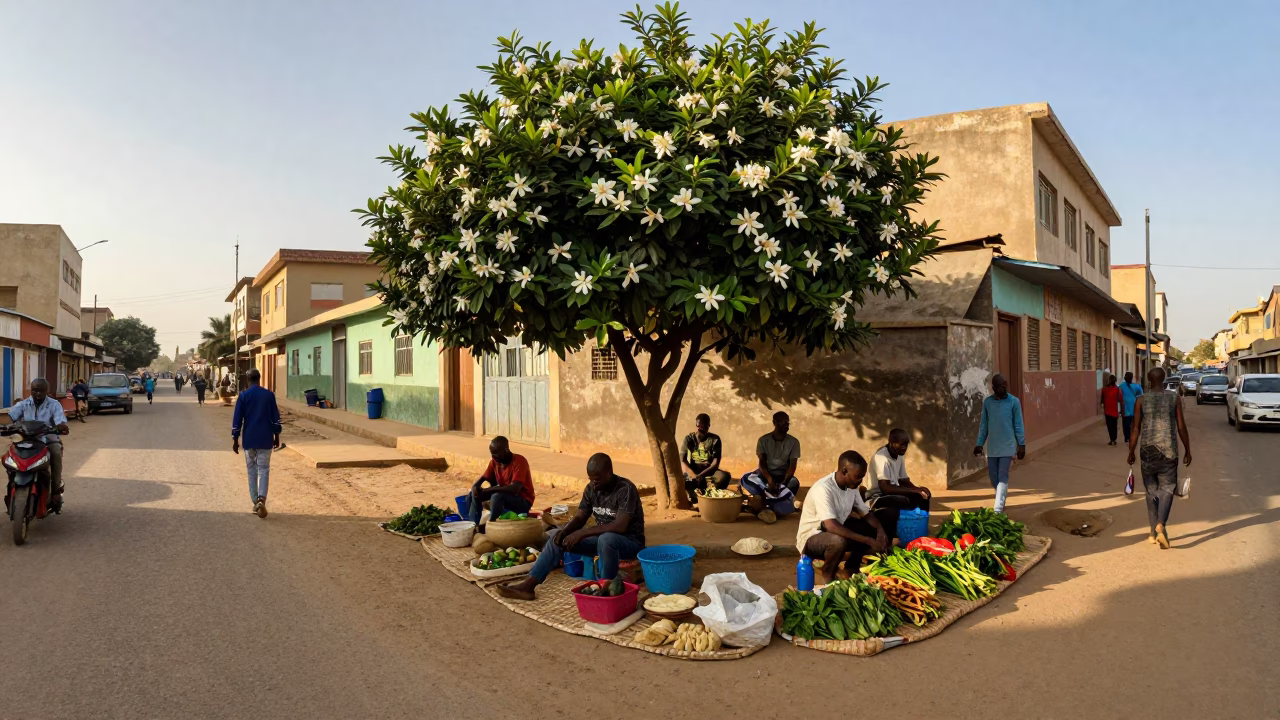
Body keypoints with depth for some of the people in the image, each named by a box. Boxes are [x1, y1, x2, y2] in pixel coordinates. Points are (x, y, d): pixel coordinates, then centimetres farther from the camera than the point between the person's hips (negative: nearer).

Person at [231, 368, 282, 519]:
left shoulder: (243, 396, -2)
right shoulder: (269, 395, 0)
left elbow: (237, 419, -2)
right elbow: (275, 418, 3)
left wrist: (235, 439, 4)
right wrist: (277, 436, 12)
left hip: (249, 439, 0)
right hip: (265, 439, 0)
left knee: (252, 469, 13)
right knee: (263, 469, 2)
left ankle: (255, 502, 15)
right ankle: (261, 499, -18)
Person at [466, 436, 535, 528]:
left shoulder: (519, 461, -24)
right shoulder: (495, 461, -3)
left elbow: (514, 489, -34)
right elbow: (483, 478, 7)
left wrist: (486, 490, -30)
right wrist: (475, 487, -18)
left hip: (523, 502, -8)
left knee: (497, 496, -33)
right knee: (475, 493, -3)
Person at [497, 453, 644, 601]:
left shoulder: (626, 489, -23)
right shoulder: (591, 488, 0)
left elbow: (620, 526, -31)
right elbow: (580, 518, 4)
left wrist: (582, 533, -30)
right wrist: (564, 531, -19)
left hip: (630, 541, -7)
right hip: (601, 538, 7)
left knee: (606, 539, -41)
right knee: (557, 537, -6)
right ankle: (527, 585, -10)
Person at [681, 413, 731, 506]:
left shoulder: (715, 439, -5)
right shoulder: (689, 438, -2)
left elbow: (715, 463, -12)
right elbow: (682, 461, -9)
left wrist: (700, 475, -28)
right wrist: (694, 476, -26)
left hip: (709, 472, 0)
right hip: (693, 472, 0)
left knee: (724, 476, -33)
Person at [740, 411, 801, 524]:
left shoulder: (794, 442, 0)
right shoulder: (763, 440, -1)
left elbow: (792, 466, -9)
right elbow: (762, 463, -10)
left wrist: (783, 483, -26)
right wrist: (769, 480, -29)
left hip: (783, 476, 1)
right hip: (766, 474, -1)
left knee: (794, 483, -35)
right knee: (747, 479, -31)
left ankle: (761, 507, -31)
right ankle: (766, 508, -36)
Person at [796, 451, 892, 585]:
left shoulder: (852, 486, -3)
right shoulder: (823, 489, -30)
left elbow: (866, 513, 5)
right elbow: (831, 526, -40)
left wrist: (880, 529, -17)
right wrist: (869, 541, -39)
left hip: (837, 532, 8)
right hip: (811, 538, -8)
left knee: (875, 531, -4)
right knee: (839, 541, -39)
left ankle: (851, 569, 10)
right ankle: (828, 575, -8)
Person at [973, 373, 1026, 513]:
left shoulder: (1014, 402, -6)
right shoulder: (987, 401, 2)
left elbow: (1018, 425, -2)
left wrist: (1021, 445, -3)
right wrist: (979, 444, 7)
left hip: (1007, 446, -3)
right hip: (992, 447, 3)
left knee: (1002, 477, -5)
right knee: (993, 476, 11)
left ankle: (998, 509, -6)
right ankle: (1001, 501, 35)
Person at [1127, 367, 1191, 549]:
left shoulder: (1142, 400, -1)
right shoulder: (1174, 397, -1)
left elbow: (1136, 428, -1)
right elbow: (1181, 426, -1)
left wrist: (1131, 452, 8)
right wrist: (1187, 450, 8)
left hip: (1148, 450, 1)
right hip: (1168, 450, -1)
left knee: (1151, 491, 11)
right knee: (1167, 488, 4)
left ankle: (1154, 533, 16)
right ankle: (1161, 525, -18)